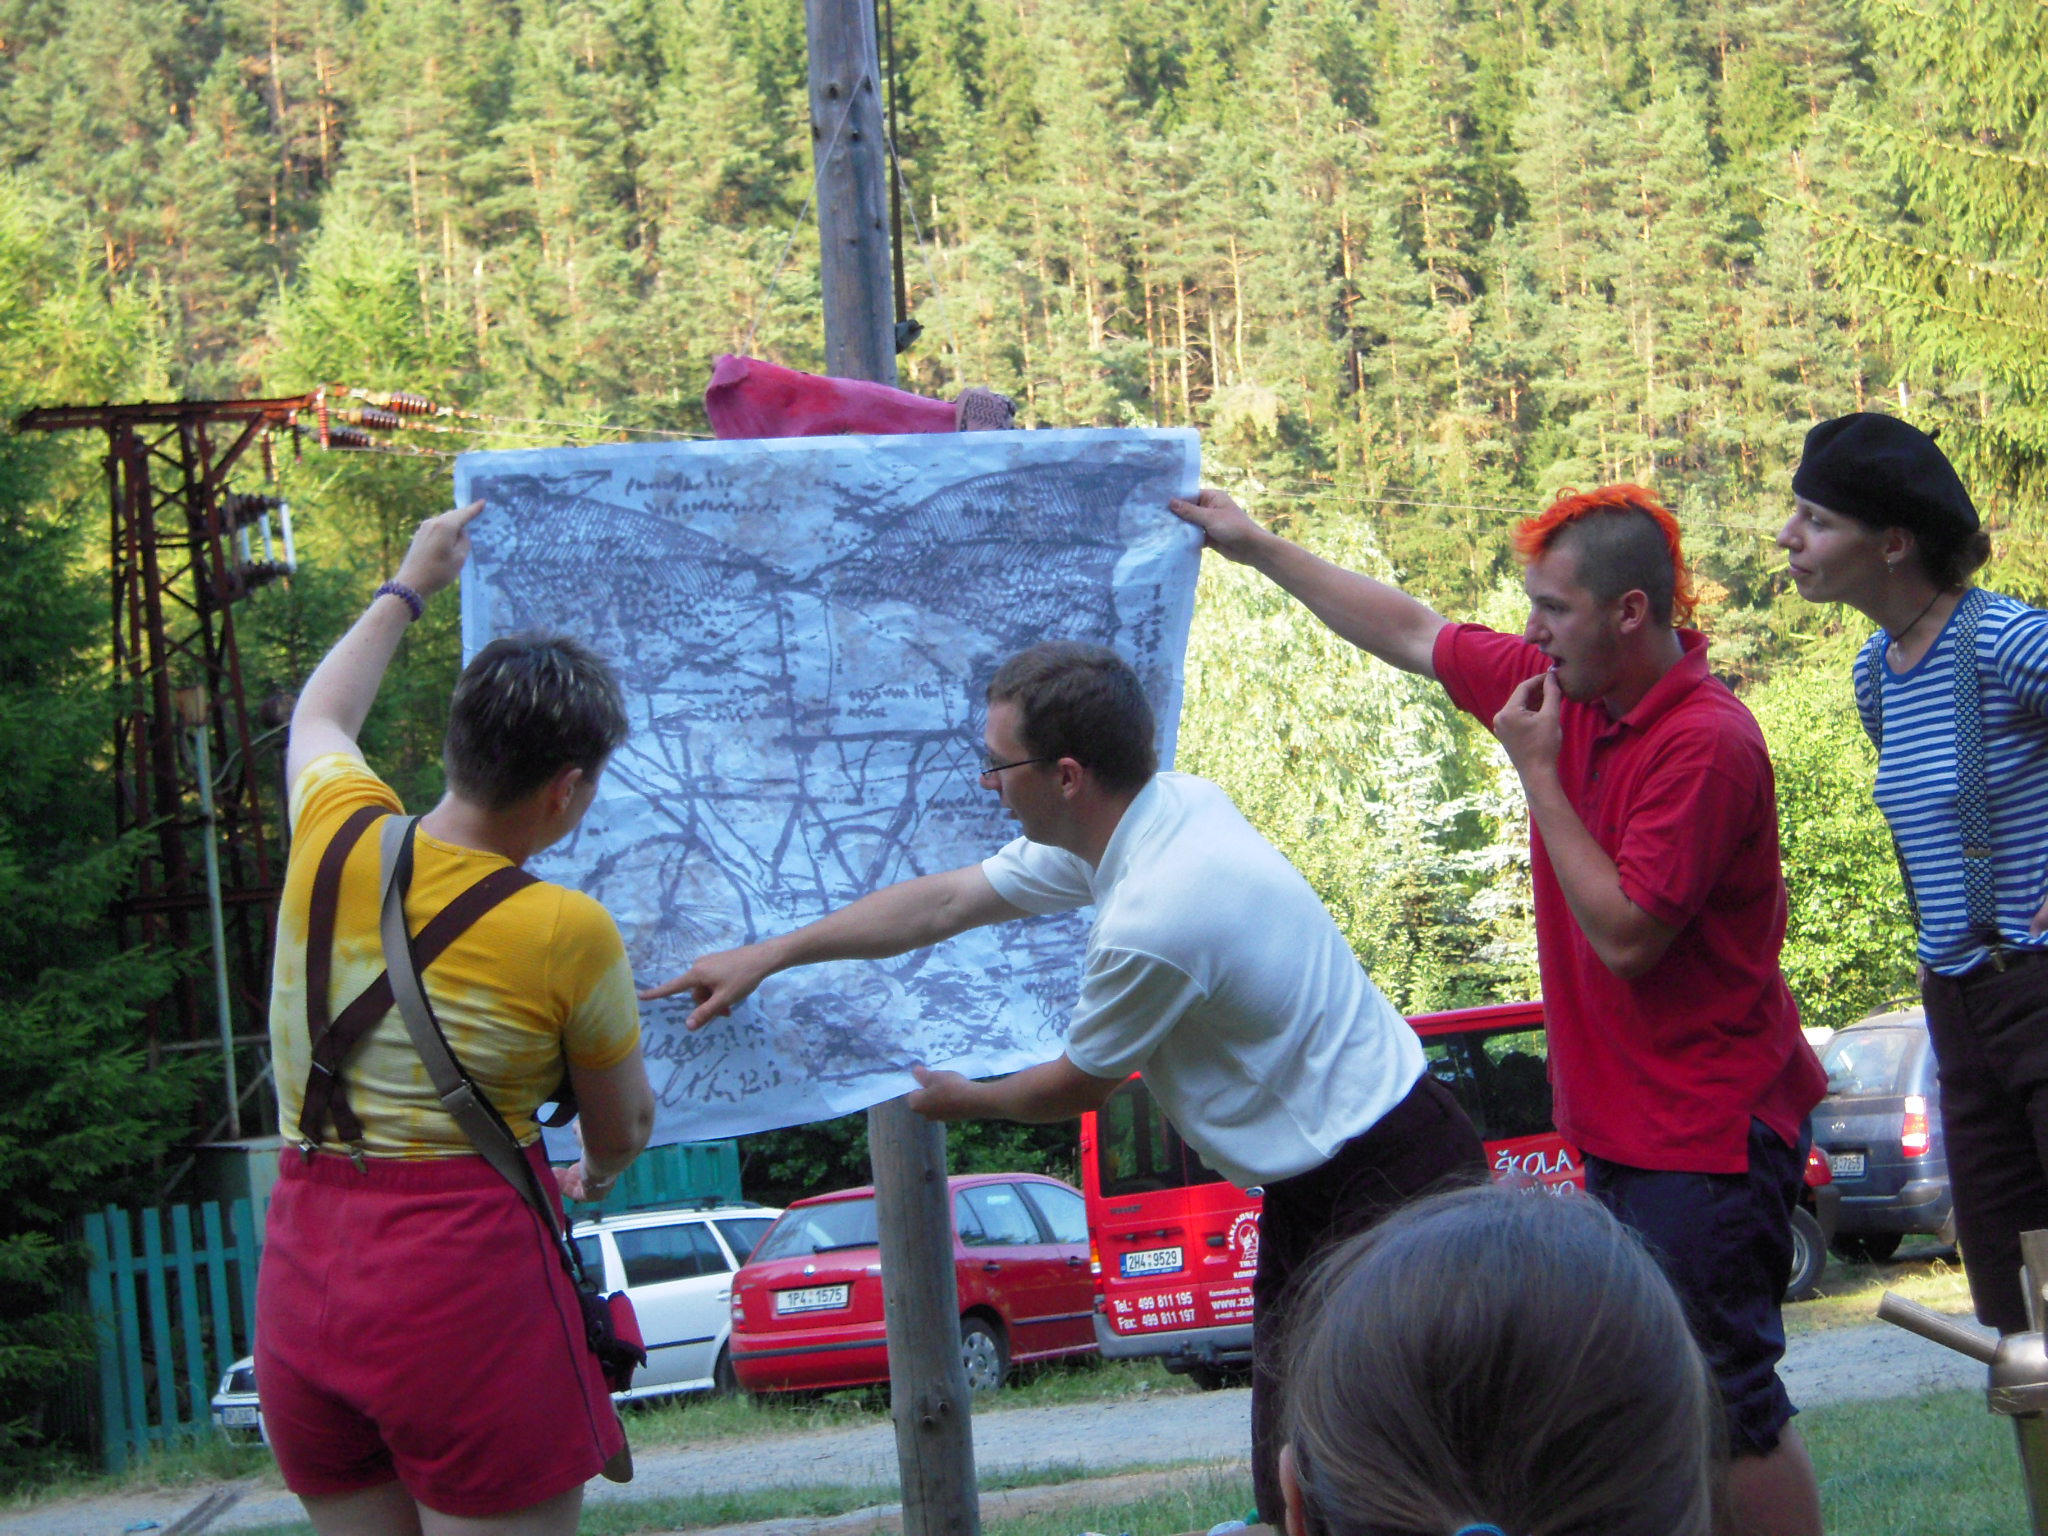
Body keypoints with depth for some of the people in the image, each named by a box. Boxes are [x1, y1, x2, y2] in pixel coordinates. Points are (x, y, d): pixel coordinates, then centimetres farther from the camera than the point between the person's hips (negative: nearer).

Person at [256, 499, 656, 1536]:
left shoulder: (337, 838, 0)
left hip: (301, 1281, 6)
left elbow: (318, 716, 27)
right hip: (467, 1280, -6)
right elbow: (624, 1128, 7)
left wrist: (407, 589, 40)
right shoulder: (566, 933, -11)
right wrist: (595, 1174, 31)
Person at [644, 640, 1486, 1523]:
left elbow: (1077, 1087, -7)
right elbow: (947, 901, 13)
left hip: (1380, 1190, -10)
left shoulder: (1152, 920, -27)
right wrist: (766, 958, 17)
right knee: (1291, 1489, 12)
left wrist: (964, 1101, 15)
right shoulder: (1167, 805, 2)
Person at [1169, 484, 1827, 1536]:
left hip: (1709, 1133, -9)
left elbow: (1625, 935, -23)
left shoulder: (1706, 743, -21)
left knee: (1723, 1399, -7)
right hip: (1621, 1124, 9)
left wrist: (1536, 770, -17)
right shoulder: (1567, 687, 5)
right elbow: (1413, 635, 19)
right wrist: (1260, 549, 21)